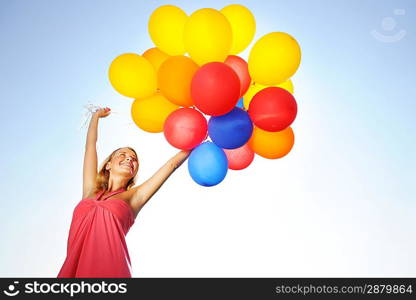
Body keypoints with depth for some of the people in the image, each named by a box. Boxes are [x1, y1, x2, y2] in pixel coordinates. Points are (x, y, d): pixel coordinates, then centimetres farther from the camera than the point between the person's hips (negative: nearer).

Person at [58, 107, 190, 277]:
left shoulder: (134, 196, 13)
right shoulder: (91, 190, 20)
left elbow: (172, 164, 16)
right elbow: (90, 145, 27)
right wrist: (96, 116, 39)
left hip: (111, 269, -2)